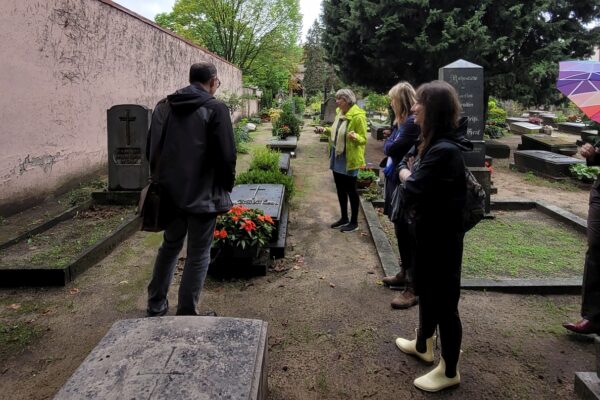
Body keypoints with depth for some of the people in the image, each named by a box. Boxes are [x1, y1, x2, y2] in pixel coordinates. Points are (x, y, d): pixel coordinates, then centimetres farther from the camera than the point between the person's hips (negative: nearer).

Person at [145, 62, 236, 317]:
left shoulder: (164, 106, 7)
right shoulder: (215, 109, -11)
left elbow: (152, 149, 12)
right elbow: (226, 155, -14)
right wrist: (226, 186, 1)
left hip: (170, 191, 6)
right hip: (203, 194, -6)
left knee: (170, 246, 22)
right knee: (198, 255, 6)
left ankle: (155, 307, 30)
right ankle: (186, 316, 13)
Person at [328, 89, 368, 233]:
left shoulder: (358, 116, -18)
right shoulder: (340, 113, 7)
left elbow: (364, 139, -17)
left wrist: (355, 136, -36)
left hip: (349, 159, -8)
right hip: (337, 157, 8)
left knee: (351, 189, 1)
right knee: (340, 188, 15)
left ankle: (354, 222, 13)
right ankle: (344, 218, 28)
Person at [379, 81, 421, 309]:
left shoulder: (413, 122, -18)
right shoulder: (403, 121, 14)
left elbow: (391, 148, -20)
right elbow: (390, 149, 14)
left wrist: (390, 146, 0)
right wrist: (390, 160, -5)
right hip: (397, 181, 10)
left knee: (408, 235, -6)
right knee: (401, 231, 19)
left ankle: (414, 289, 1)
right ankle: (405, 273, 34)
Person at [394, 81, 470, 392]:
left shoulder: (445, 150, -27)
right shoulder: (429, 141, 5)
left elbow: (414, 189, -25)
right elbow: (403, 165, 13)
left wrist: (409, 177, -5)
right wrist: (410, 174, -7)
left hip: (442, 237, -10)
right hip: (426, 231, 10)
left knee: (444, 300, 5)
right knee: (425, 291, 24)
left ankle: (449, 371, 23)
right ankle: (423, 345, 46)